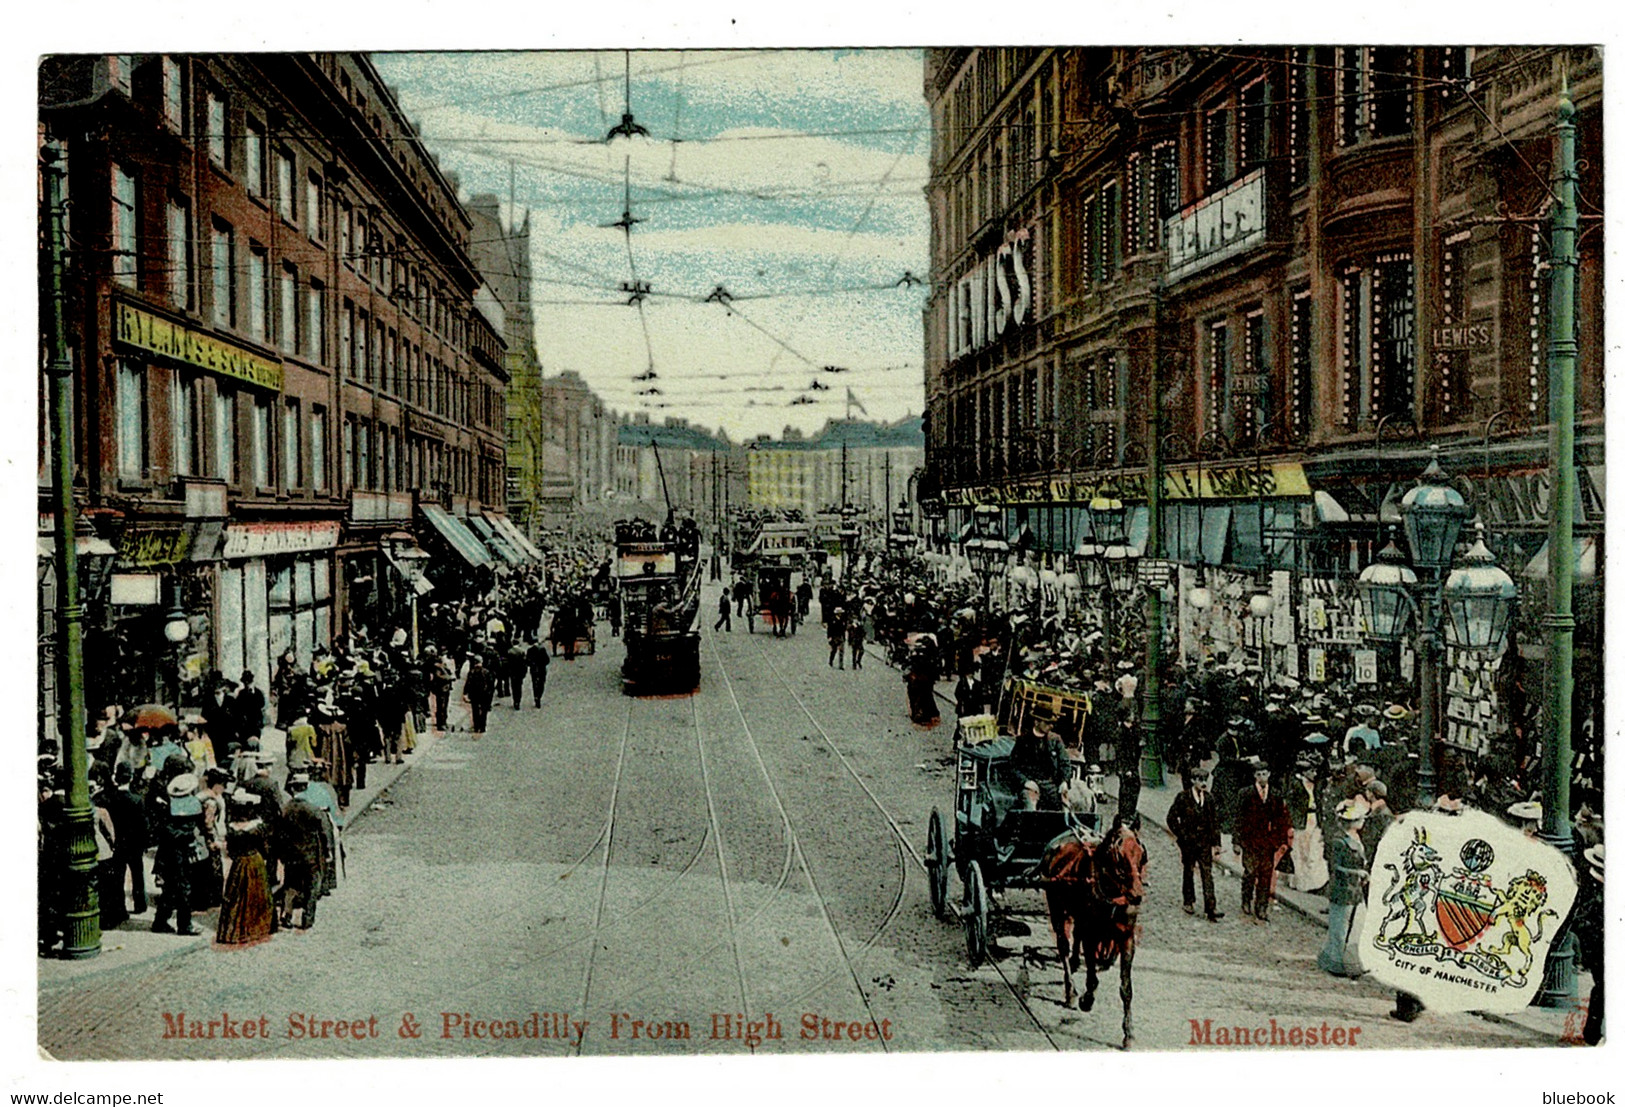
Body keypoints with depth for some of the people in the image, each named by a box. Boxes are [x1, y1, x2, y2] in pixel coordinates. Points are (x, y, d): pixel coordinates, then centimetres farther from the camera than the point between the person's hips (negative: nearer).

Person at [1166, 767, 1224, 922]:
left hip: (1205, 842, 2)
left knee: (1207, 874, -3)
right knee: (1188, 873, 10)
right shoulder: (1183, 798, -6)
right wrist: (1181, 836, -7)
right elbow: (1171, 818, -4)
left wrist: (1215, 844, 6)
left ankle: (1210, 907, -5)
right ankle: (1189, 902, 25)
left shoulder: (1209, 799, 5)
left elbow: (1214, 823, 9)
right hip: (1188, 842, -2)